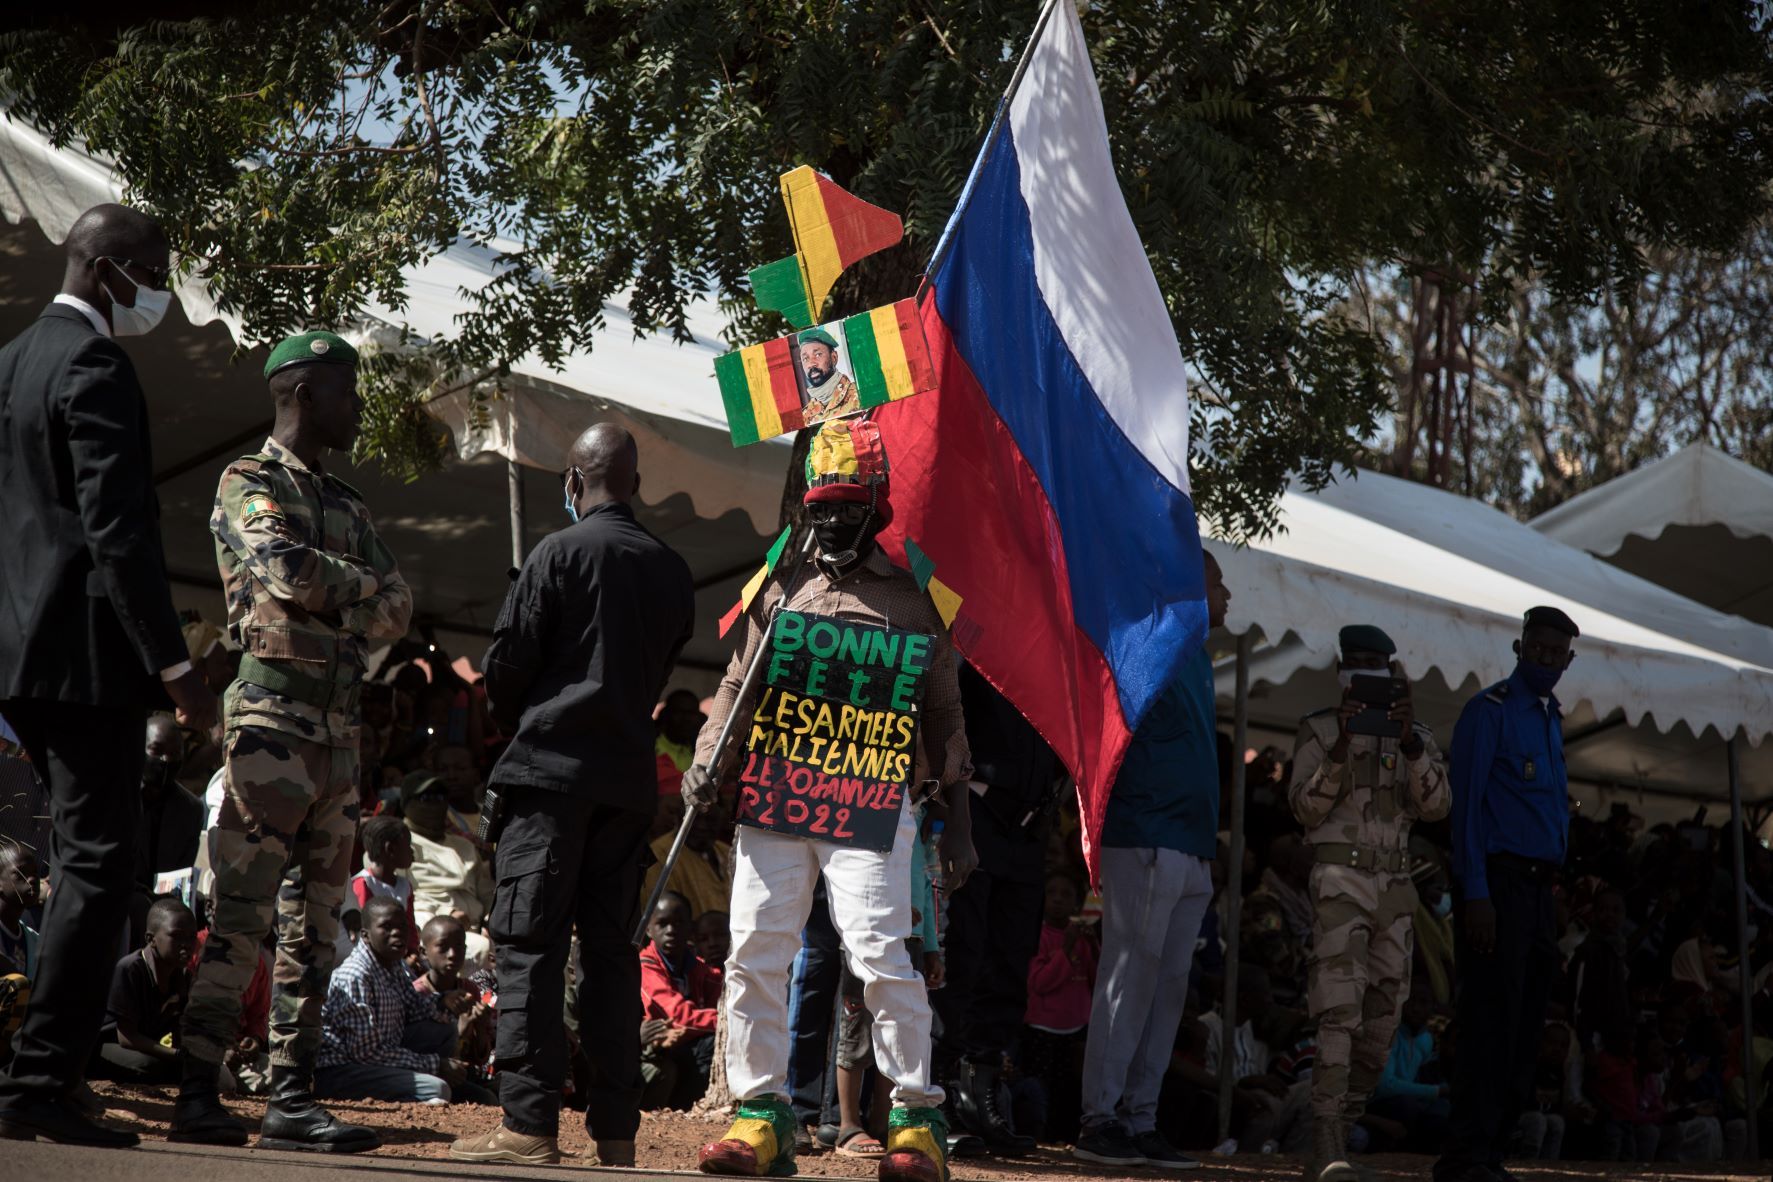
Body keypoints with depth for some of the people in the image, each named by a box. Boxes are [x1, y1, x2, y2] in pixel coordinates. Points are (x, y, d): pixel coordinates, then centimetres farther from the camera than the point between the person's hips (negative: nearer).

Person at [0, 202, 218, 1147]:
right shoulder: (95, 370, -12)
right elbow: (118, 533, -20)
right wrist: (174, 666, -20)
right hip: (86, 651, -9)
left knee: (87, 856, 16)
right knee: (97, 864, -6)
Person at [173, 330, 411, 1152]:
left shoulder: (348, 505, 21)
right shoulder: (249, 484, -1)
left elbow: (396, 609, 12)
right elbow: (286, 569, -19)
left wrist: (344, 607, -8)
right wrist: (361, 583, -4)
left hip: (341, 722, 8)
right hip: (274, 715, -8)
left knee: (315, 922, 6)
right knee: (242, 913, -12)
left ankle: (290, 1097, 8)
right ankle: (197, 1093, -11)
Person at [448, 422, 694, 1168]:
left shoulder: (560, 554, -6)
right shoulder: (672, 571, 10)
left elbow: (506, 664, -5)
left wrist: (519, 728, 14)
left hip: (552, 770, -5)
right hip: (629, 777, 5)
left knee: (529, 946, -5)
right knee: (610, 951, 9)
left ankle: (529, 1125, -10)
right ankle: (616, 1129, 8)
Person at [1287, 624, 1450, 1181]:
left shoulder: (1416, 736, 13)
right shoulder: (1320, 728, 3)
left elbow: (1435, 805, -2)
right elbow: (1306, 808, -5)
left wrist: (1410, 742, -16)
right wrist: (1340, 748, -18)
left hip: (1394, 885, 5)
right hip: (1339, 878, -5)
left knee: (1381, 1019, 6)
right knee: (1340, 1011, -17)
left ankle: (1341, 1132, 17)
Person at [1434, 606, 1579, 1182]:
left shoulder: (1552, 721, 20)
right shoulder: (1490, 711, -3)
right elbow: (1467, 806, -10)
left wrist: (1553, 895, 10)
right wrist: (1475, 894, -18)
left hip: (1540, 889, 8)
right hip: (1499, 884, -8)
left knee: (1525, 1030, 7)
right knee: (1493, 1022, -12)